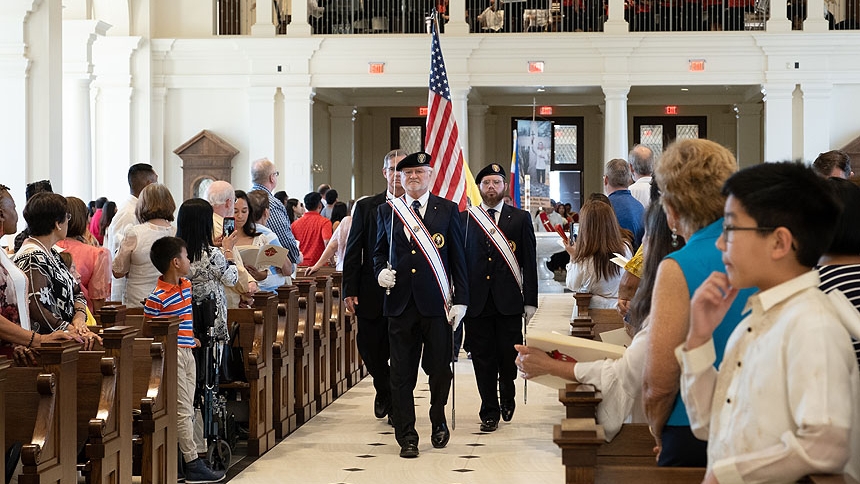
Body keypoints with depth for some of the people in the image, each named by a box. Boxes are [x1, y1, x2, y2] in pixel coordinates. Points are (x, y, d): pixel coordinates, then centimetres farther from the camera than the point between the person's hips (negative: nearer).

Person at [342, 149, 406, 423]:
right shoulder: (366, 207, 5)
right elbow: (353, 251, 4)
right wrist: (349, 290, -3)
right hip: (372, 294, 2)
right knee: (369, 348, 7)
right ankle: (385, 390, 33)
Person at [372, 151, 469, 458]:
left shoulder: (448, 210, 5)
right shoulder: (387, 211, 11)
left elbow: (458, 258, 4)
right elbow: (379, 251, 21)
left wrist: (460, 301, -2)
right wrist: (381, 272, -2)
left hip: (437, 303, -1)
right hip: (400, 303, 2)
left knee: (439, 368, 4)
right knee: (402, 373, 2)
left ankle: (439, 422, 30)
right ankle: (407, 437, 9)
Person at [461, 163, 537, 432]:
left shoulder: (520, 219, 6)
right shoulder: (464, 219, 8)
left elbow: (529, 263, 4)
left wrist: (530, 301, -2)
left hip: (509, 301, -1)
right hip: (477, 302, 1)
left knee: (509, 357, 0)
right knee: (483, 360, 3)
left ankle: (507, 397, 29)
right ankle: (490, 412, 14)